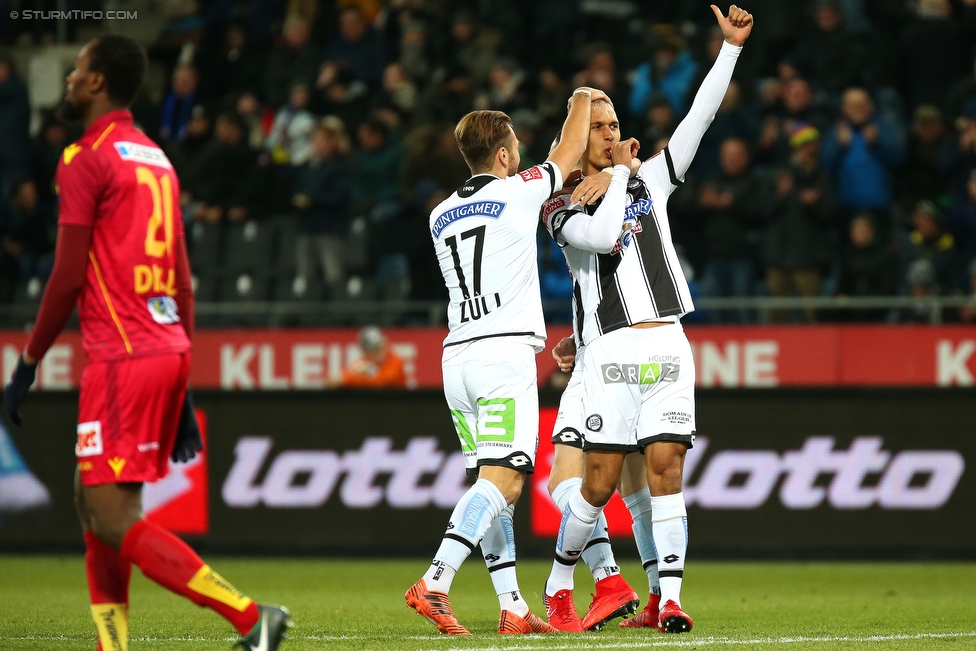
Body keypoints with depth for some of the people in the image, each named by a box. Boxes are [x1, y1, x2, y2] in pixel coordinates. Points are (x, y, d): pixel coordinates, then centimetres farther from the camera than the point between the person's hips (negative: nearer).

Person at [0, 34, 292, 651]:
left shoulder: (87, 159, -8)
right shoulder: (158, 160, 18)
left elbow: (69, 276, -12)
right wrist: (182, 390, 21)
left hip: (122, 358, -9)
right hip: (169, 350, 9)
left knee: (114, 520, -10)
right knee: (92, 501, 16)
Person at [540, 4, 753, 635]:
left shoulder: (650, 181, 18)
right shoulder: (566, 213, 4)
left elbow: (697, 121, 12)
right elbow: (605, 235, -17)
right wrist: (619, 173, -5)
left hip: (669, 346, 3)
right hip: (612, 349, -3)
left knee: (666, 470, -5)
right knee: (600, 482, -3)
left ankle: (671, 599, -8)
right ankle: (559, 585, 16)